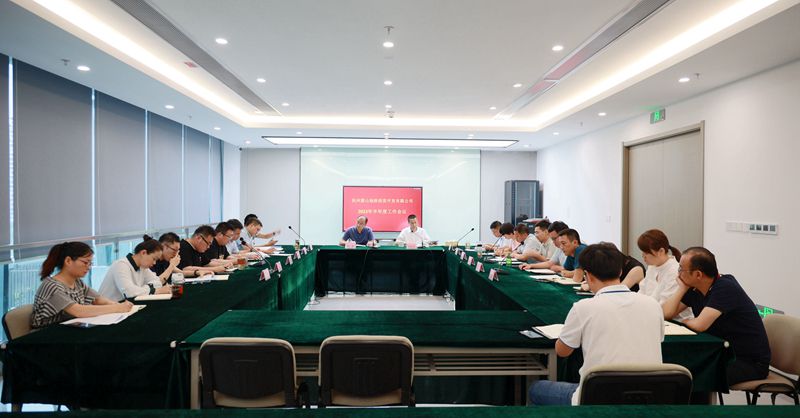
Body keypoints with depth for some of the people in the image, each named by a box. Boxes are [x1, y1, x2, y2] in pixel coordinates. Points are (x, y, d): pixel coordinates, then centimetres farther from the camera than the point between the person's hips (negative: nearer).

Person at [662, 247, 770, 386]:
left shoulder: (726, 288, -22)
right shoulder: (694, 288, 0)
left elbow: (700, 325, -30)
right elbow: (665, 313, -5)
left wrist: (685, 321, -9)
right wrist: (682, 288, -10)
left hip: (751, 362, -7)